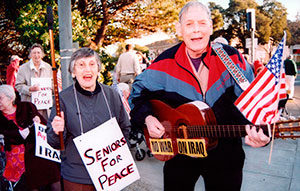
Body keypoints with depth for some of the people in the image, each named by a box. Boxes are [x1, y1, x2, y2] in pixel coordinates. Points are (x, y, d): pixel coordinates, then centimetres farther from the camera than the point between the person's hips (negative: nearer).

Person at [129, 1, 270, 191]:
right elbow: (138, 92, 4)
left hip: (225, 155, 1)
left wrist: (257, 131, -25)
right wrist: (147, 118, -12)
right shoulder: (165, 63, -8)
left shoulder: (232, 57, -8)